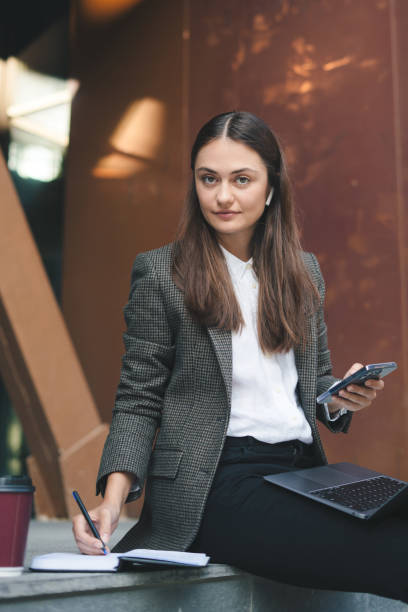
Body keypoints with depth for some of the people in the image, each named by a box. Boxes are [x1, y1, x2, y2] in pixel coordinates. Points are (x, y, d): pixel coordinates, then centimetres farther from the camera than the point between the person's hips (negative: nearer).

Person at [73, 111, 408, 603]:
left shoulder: (303, 270, 15)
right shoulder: (161, 272, 1)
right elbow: (138, 401, 0)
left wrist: (341, 399, -1)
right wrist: (114, 495, -15)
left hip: (303, 469, 6)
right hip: (217, 482, -5)